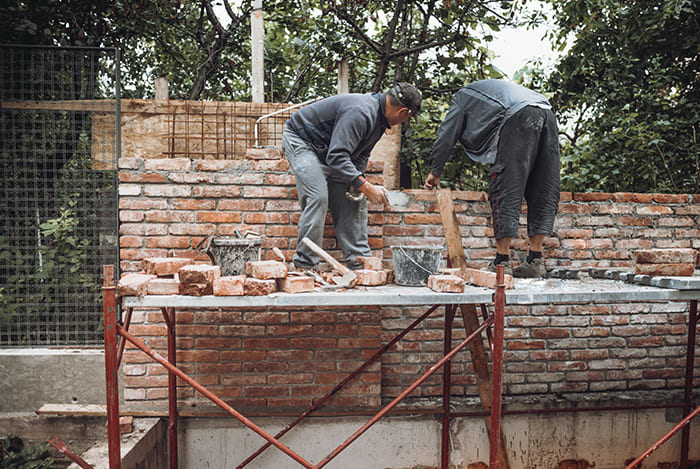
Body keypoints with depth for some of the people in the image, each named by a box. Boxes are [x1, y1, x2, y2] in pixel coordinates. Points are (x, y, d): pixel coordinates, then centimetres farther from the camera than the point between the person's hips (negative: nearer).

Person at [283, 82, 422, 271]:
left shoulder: (380, 117, -1)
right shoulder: (360, 112, -33)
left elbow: (362, 153, 8)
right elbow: (337, 156, -38)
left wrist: (356, 181, -9)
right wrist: (367, 188, -36)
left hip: (328, 151, 9)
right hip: (300, 141, -9)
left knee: (354, 201, 2)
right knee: (317, 197, -23)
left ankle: (360, 262, 6)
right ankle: (305, 266, -15)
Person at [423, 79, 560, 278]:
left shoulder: (462, 96, 25)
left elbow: (446, 135, 20)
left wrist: (435, 172, 27)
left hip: (520, 116, -7)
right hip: (548, 114, 8)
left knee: (505, 189, -8)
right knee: (541, 192, 6)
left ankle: (501, 261, -11)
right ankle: (535, 260, 6)